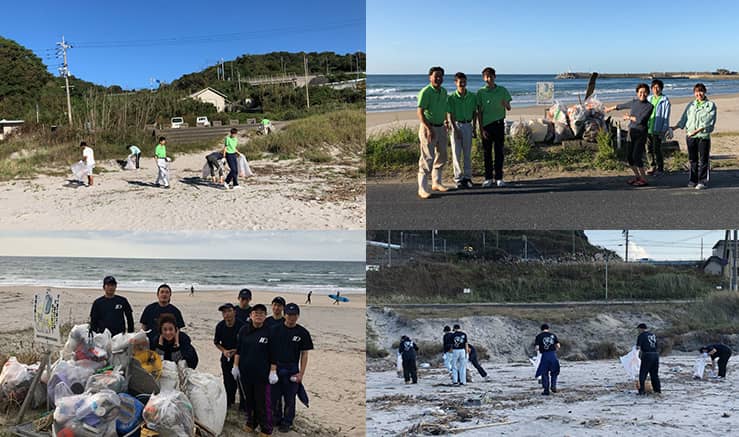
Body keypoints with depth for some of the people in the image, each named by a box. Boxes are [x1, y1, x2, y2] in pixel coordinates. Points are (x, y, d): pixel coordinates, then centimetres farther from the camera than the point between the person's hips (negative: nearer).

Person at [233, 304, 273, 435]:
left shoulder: (269, 331, -7)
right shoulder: (244, 330, 3)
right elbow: (238, 350, 10)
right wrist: (235, 366, 5)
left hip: (262, 373, -4)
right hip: (245, 372, 4)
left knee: (263, 401, -2)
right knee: (249, 399, 16)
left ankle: (266, 429, 10)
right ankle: (251, 422, 35)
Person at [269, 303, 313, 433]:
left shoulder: (302, 333, -1)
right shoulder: (275, 329, 0)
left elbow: (304, 354, 1)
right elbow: (270, 350, 1)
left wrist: (301, 373, -5)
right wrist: (272, 367, -7)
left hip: (292, 371, -1)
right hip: (276, 368, 1)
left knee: (289, 398, 7)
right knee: (274, 397, 8)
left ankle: (287, 422, 23)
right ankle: (276, 420, 27)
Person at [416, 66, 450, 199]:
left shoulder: (444, 92, 10)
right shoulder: (425, 92, -14)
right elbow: (420, 112, -19)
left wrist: (445, 125, 17)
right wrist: (429, 129, -25)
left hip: (441, 127, 8)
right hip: (428, 128, -8)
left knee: (441, 156, 14)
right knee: (427, 158, -9)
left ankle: (436, 183, 28)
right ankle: (422, 189, -4)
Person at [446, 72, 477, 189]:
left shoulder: (472, 96, 1)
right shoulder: (451, 97, -7)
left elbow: (474, 112, 10)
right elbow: (449, 115, -8)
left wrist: (474, 127, 6)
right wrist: (455, 129, -14)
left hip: (468, 125, 2)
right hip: (456, 125, -2)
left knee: (467, 153, 8)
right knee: (456, 153, 0)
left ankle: (467, 177, 16)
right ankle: (458, 178, 6)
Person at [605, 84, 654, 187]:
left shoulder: (649, 106, -8)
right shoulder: (634, 103, 9)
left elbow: (640, 120, -18)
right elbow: (621, 106, 27)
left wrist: (629, 117, -1)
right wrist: (610, 108, 42)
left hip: (641, 133, -6)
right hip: (631, 132, 6)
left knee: (636, 156, -14)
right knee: (629, 156, 8)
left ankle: (644, 179, -5)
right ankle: (637, 176, 27)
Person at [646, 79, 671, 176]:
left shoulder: (665, 101, -5)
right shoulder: (649, 99, 11)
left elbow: (666, 117, -7)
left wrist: (663, 130, -11)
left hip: (657, 129, -5)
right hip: (648, 128, 5)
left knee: (657, 150, -3)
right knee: (649, 149, 10)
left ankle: (660, 168, 8)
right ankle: (652, 167, 22)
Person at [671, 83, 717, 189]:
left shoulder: (710, 105, -1)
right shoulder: (691, 105, 15)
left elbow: (709, 122, -11)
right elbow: (684, 118, 17)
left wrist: (697, 130, -23)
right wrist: (675, 127, 2)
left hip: (703, 136, -4)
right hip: (690, 136, 5)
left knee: (703, 159, -2)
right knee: (693, 159, 10)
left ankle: (702, 181, 2)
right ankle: (693, 179, 18)